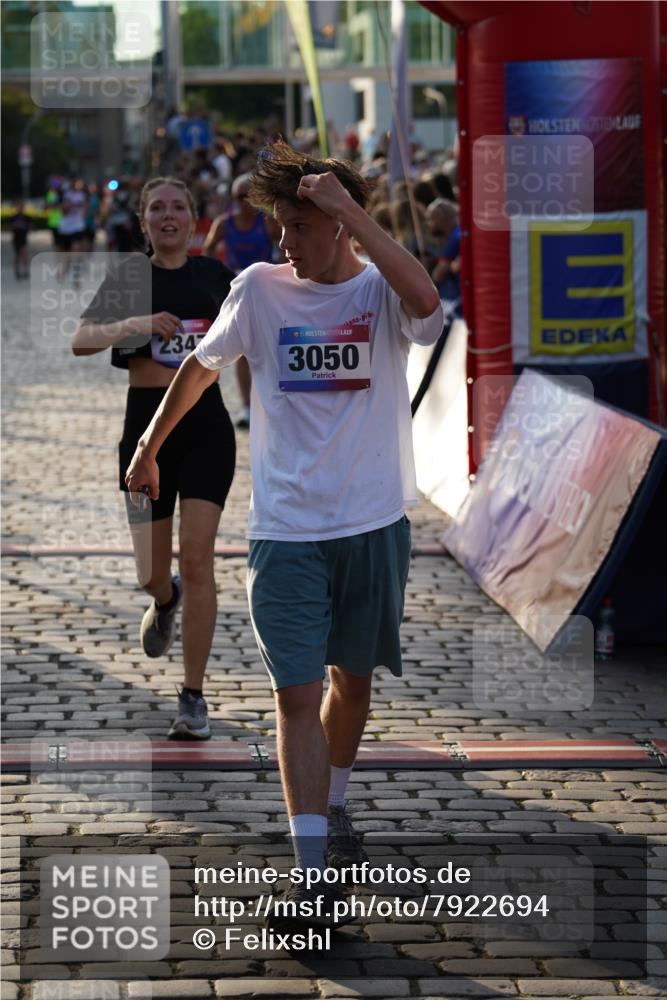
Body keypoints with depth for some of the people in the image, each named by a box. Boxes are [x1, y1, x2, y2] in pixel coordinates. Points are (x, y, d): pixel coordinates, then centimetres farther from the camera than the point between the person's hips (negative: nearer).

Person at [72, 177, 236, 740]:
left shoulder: (213, 275, 8)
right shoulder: (128, 278, 3)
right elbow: (81, 340, -11)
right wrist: (135, 324, -26)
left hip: (206, 425, 0)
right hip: (147, 424, 0)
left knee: (197, 557, -12)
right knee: (152, 572, 6)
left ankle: (194, 699, -6)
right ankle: (166, 602, 47)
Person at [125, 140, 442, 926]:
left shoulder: (381, 294, -6)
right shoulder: (261, 289, 0)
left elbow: (425, 299, -31)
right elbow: (202, 365, 15)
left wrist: (347, 209, -29)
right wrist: (150, 445, 23)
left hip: (374, 527, 0)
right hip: (285, 531, 0)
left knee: (352, 681, 16)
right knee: (297, 694, -8)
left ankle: (332, 805, 41)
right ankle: (311, 869, -7)